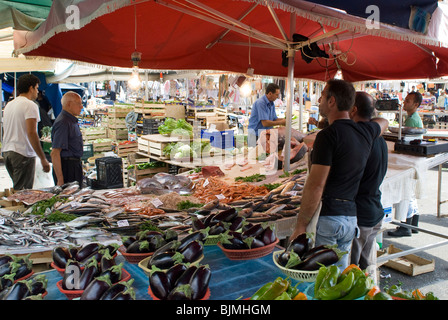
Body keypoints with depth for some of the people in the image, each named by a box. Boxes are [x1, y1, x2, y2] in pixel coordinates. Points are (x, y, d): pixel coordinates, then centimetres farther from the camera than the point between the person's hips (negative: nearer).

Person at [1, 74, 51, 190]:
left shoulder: (9, 104, 15)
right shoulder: (30, 105, -11)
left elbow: (7, 131, 19)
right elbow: (31, 133, -20)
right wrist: (43, 159, -19)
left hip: (6, 151, 9)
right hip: (23, 153, -8)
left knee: (17, 188, 18)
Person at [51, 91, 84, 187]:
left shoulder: (72, 120, 16)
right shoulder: (63, 122, -17)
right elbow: (55, 153, -22)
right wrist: (60, 179, -24)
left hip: (74, 164, 10)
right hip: (67, 167, -10)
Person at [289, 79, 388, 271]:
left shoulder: (328, 135, -13)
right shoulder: (365, 131, 9)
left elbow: (316, 186, -17)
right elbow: (383, 122, 36)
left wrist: (300, 226, -12)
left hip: (326, 217, -8)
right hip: (351, 217, 8)